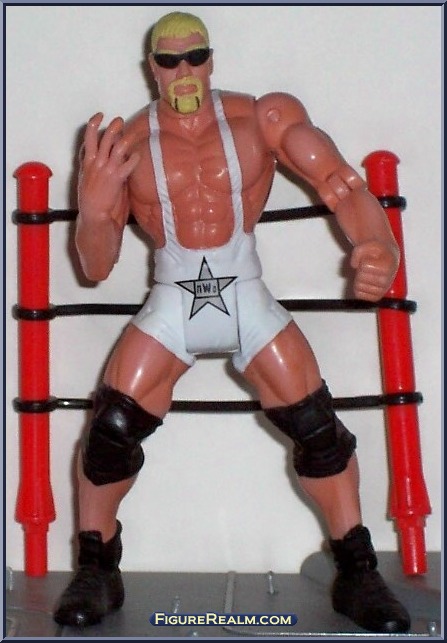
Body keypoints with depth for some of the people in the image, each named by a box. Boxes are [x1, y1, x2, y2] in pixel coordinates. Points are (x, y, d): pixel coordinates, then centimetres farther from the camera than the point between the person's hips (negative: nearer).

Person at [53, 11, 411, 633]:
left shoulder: (260, 119, -7)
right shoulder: (126, 144, -5)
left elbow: (341, 183, -14)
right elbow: (96, 267, -6)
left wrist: (380, 248, -34)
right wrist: (93, 207, -28)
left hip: (248, 299, 0)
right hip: (171, 305, 1)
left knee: (318, 426, -6)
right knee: (112, 429, -9)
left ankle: (358, 574, 13)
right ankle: (96, 571, 15)